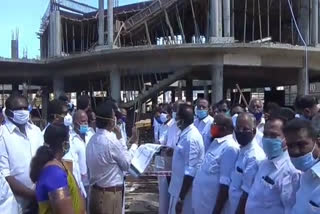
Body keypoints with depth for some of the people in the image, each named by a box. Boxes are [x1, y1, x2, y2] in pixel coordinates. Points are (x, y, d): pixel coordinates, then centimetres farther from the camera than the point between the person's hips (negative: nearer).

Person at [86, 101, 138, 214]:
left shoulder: (92, 140, 3)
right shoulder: (111, 141, -22)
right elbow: (127, 164, -9)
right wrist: (134, 144, 2)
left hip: (95, 192, 8)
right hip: (110, 195, -8)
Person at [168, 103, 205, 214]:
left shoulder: (191, 138, -25)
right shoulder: (187, 133, 4)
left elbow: (190, 171, -25)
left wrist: (181, 198, -22)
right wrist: (173, 151, 8)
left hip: (185, 190, -9)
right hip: (180, 186, 9)